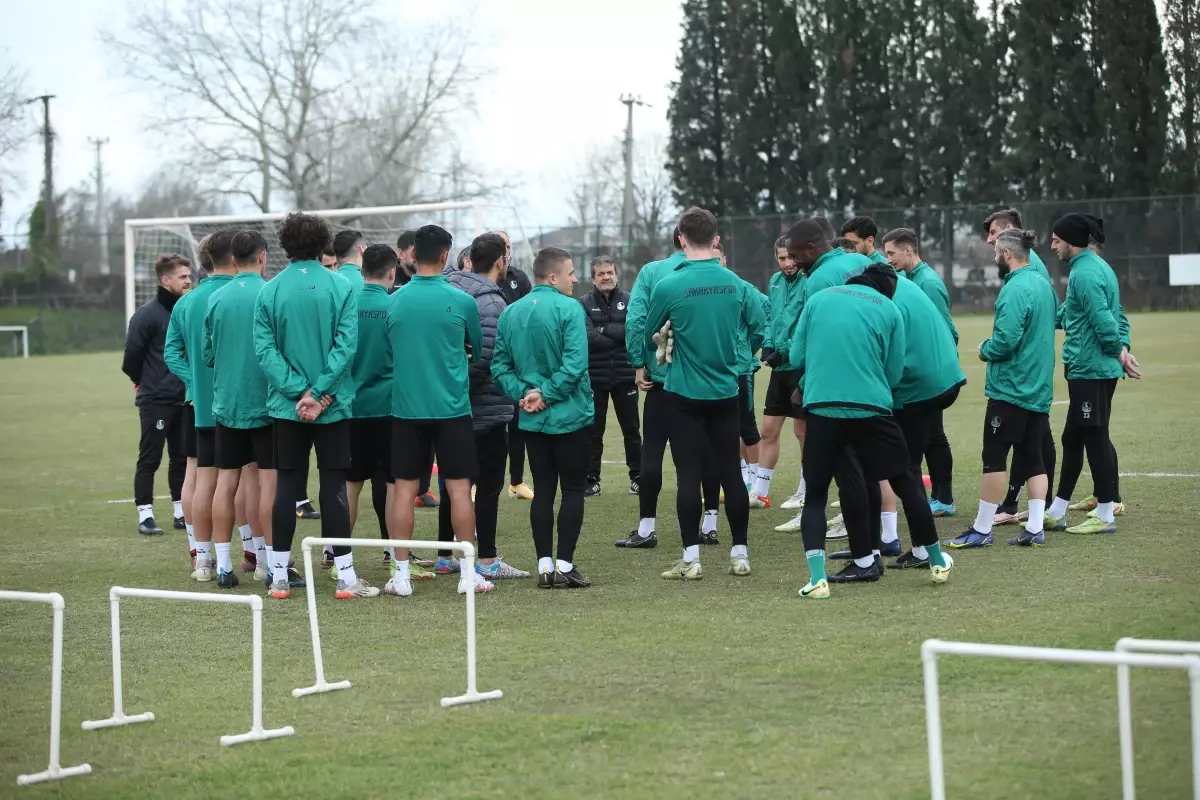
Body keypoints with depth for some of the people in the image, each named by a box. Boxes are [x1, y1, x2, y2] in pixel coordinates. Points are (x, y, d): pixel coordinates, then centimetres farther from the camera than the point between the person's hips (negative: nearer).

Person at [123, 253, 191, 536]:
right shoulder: (147, 315, -10)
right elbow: (132, 357, -8)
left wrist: (191, 384, 8)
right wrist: (146, 383, 5)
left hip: (184, 399, 6)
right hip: (155, 401, -6)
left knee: (182, 458, 10)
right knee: (150, 459, -2)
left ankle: (181, 512, 18)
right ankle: (145, 515, 3)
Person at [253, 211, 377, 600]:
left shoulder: (269, 291, -1)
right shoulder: (341, 288, -5)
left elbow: (265, 350, -7)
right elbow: (346, 345, -12)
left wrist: (299, 391, -11)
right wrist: (318, 392, -13)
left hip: (286, 407, 1)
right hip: (333, 406, -1)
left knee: (286, 487, 8)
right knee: (334, 487, 2)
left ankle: (279, 576, 9)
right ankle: (345, 577, 2)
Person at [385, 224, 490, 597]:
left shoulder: (394, 301, -1)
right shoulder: (461, 301, -6)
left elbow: (388, 350, 11)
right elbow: (478, 348, 10)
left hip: (405, 408, 2)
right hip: (452, 408, -2)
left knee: (404, 489, 5)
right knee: (459, 488, 3)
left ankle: (402, 573, 6)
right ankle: (468, 573, 6)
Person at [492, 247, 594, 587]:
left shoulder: (510, 313, 6)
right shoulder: (568, 308, -12)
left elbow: (500, 364, 2)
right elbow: (574, 363, -20)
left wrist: (522, 392, -5)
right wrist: (546, 394, -13)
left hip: (532, 419, 5)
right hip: (569, 416, -5)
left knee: (543, 491, 10)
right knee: (573, 490, 3)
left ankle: (545, 566, 8)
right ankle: (564, 565, -1)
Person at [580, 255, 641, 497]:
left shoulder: (629, 301, 3)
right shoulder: (584, 304, -1)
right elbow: (589, 337, -14)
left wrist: (604, 329, -13)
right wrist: (619, 337, -14)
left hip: (624, 377, 1)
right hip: (594, 378, -1)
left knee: (631, 430, 9)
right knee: (593, 431, 5)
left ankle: (637, 477, 20)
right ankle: (592, 481, 11)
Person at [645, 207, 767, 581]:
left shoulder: (668, 286, -12)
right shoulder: (736, 285, -3)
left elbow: (648, 335, 1)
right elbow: (759, 332, 3)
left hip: (684, 394, -3)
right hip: (726, 393, 3)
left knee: (689, 476, 1)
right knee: (730, 472, 10)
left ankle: (691, 559, 2)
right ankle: (740, 554, 14)